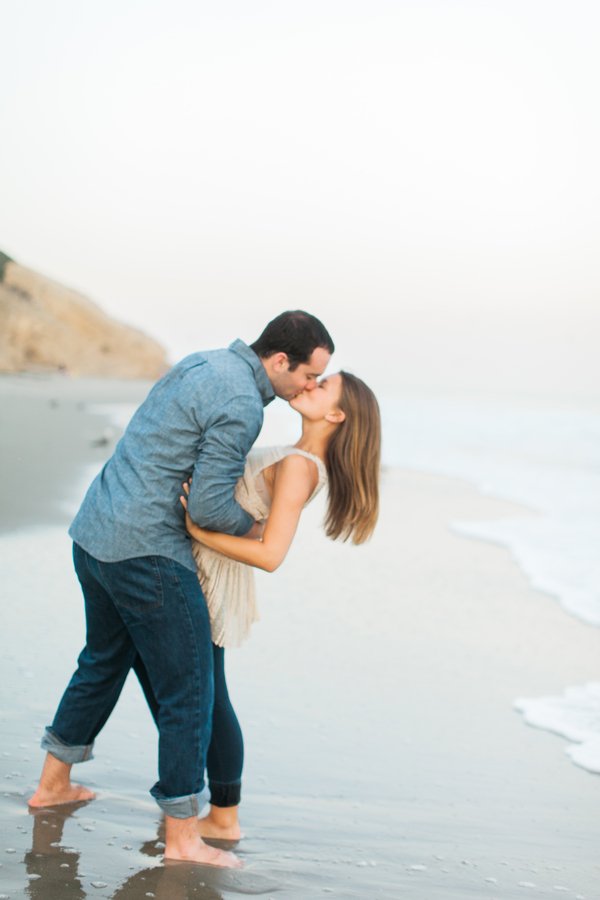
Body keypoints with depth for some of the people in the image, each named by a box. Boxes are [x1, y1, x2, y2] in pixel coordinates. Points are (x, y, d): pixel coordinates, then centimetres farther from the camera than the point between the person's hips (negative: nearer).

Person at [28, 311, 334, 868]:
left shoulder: (204, 363, 11)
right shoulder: (242, 405, -18)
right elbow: (209, 507, -19)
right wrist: (256, 528, 0)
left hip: (93, 531, 10)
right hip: (146, 551, -10)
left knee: (105, 660, 26)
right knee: (188, 690, 0)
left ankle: (53, 784, 39)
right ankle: (182, 837, 7)